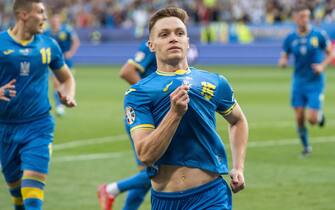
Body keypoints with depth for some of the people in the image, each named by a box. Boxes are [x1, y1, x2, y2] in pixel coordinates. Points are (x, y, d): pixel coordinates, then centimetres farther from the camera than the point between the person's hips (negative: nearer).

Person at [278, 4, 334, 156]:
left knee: (311, 119, -9)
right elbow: (283, 60, 6)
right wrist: (282, 62, -18)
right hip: (298, 82, 2)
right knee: (299, 118, 0)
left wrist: (322, 66, -16)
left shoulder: (319, 35, -8)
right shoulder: (290, 39, -1)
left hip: (315, 82, -2)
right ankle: (306, 146, 21)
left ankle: (319, 115, 28)